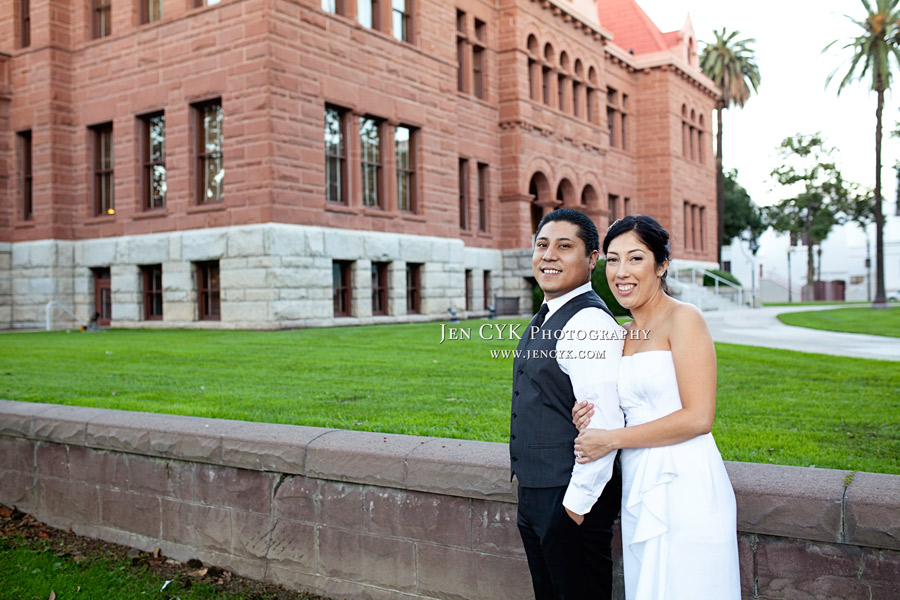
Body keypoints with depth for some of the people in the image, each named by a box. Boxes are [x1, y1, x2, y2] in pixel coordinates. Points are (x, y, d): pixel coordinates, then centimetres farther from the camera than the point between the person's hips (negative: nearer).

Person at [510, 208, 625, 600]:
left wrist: (577, 503, -21)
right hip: (533, 495, 10)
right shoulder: (546, 319, 11)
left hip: (572, 499, -9)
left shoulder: (590, 322, -20)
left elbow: (605, 422, -25)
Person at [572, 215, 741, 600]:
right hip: (637, 491, 7)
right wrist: (590, 420, 0)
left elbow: (698, 417, -16)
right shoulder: (623, 335, 13)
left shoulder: (683, 319, -9)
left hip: (683, 489, -7)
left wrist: (612, 439, -12)